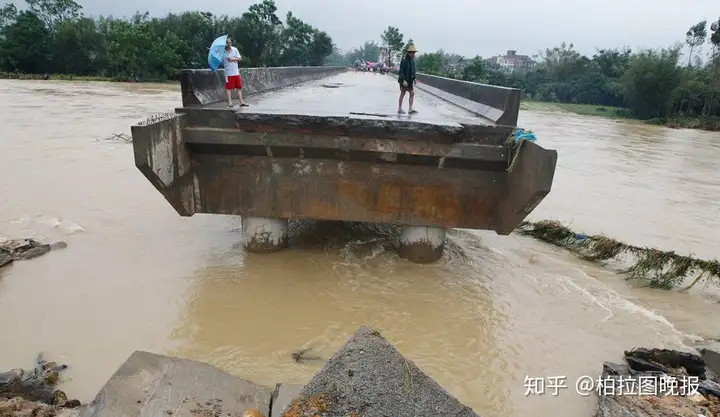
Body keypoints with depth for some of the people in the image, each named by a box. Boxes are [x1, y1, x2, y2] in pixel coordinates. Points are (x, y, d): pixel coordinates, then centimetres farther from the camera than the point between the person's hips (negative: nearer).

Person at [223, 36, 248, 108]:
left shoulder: (235, 49, 4)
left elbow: (240, 58, 2)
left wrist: (234, 59, -14)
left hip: (236, 72, 3)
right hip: (228, 73, -3)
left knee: (239, 87, 4)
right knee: (229, 88, -1)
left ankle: (241, 101, 8)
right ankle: (230, 102, 3)